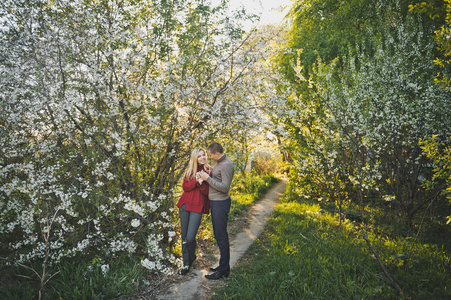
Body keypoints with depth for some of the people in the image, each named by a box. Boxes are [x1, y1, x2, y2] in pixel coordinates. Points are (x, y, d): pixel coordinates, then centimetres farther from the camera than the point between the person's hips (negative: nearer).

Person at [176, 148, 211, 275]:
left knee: (190, 237, -9)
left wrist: (201, 182, -22)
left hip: (198, 207, -4)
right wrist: (195, 180, -16)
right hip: (185, 204, 4)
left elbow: (207, 192, -4)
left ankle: (192, 257, 22)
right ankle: (186, 263, 23)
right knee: (184, 236, 8)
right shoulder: (189, 170, 10)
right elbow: (185, 187, 0)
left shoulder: (209, 171, 0)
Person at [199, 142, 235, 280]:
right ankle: (223, 266, 26)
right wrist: (207, 176, 9)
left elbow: (225, 187, -23)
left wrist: (208, 178, -21)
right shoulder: (218, 163, 12)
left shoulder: (226, 165, -18)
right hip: (215, 202, 10)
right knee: (218, 235, 16)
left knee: (221, 237, -4)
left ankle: (223, 270, 5)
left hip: (220, 203, -10)